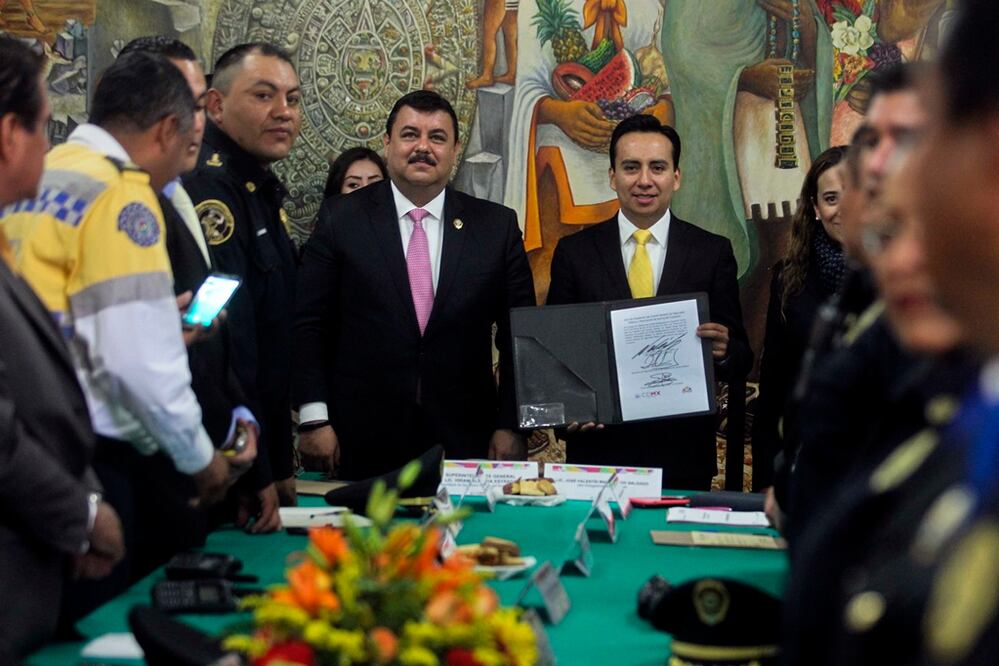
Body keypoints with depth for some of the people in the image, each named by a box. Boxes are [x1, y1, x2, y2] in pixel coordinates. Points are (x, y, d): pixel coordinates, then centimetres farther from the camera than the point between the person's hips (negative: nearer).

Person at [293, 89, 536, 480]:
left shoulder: (497, 226, 5)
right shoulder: (341, 219, 2)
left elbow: (519, 334, 7)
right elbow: (308, 325, 1)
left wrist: (511, 426, 1)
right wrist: (314, 419, -6)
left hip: (464, 443, 1)